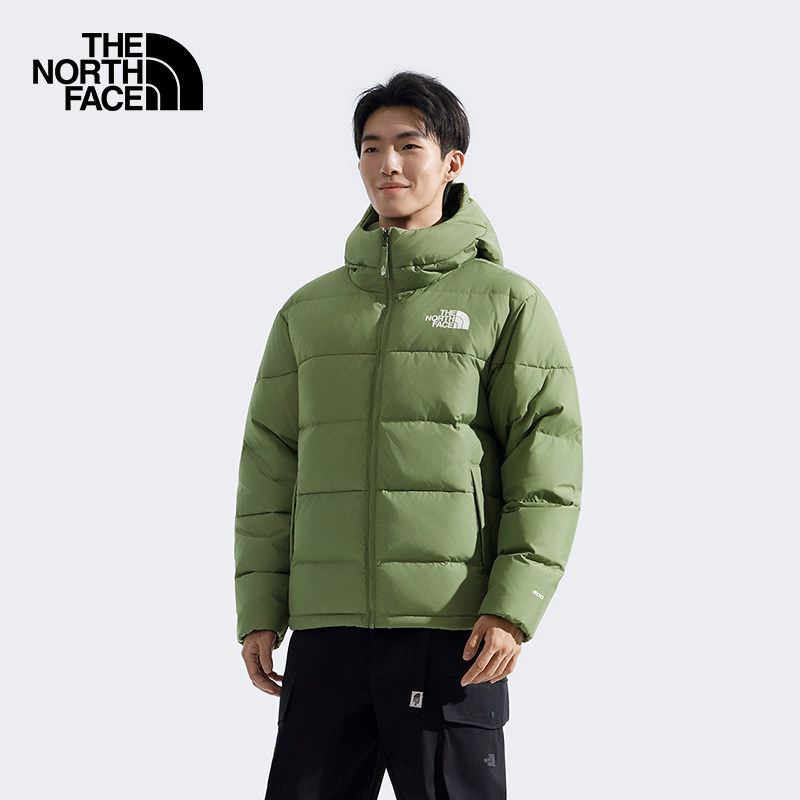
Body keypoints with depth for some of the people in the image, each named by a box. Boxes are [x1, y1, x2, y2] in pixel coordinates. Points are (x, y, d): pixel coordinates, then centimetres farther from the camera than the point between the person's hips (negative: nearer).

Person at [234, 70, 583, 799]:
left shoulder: (507, 302, 4)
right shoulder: (310, 311, 16)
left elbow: (548, 467, -3)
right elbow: (269, 467, 14)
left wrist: (513, 608, -13)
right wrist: (260, 611, 6)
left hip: (453, 628, -3)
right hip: (328, 629, 4)